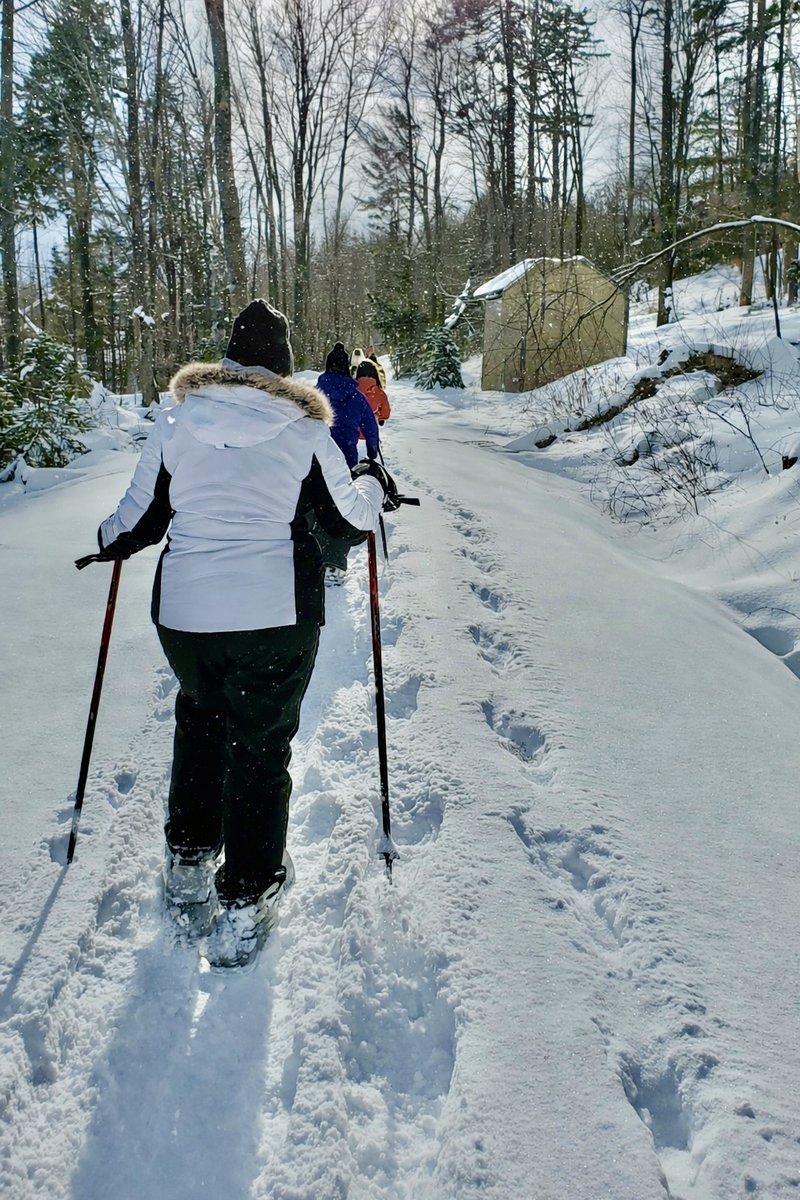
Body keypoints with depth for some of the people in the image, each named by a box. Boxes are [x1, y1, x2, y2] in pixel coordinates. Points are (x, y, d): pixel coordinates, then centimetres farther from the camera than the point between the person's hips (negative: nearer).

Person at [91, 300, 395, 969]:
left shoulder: (176, 422, 3)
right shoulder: (306, 430, -2)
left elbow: (140, 517, 10)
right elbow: (353, 523, 4)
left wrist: (109, 542, 32)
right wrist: (373, 485, 25)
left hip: (182, 613, 3)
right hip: (278, 615, -2)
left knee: (200, 721, 26)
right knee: (262, 746, 10)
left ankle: (189, 868, 34)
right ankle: (244, 906, 15)